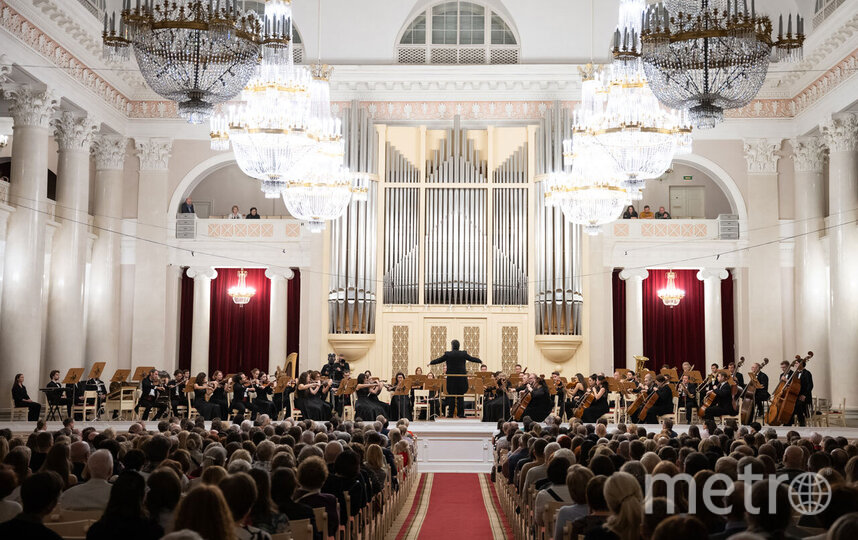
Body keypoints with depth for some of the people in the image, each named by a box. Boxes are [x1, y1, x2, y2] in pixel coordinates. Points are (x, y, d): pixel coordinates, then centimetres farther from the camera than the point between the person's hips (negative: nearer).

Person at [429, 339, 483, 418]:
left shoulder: (447, 354, -5)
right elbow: (472, 359, 11)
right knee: (461, 396, 5)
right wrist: (480, 361, 30)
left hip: (451, 378, -1)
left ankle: (452, 414, 6)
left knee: (451, 396, 6)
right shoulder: (464, 354, -2)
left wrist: (430, 363, 25)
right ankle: (461, 414, 4)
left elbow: (439, 360, 7)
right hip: (462, 378, 1)